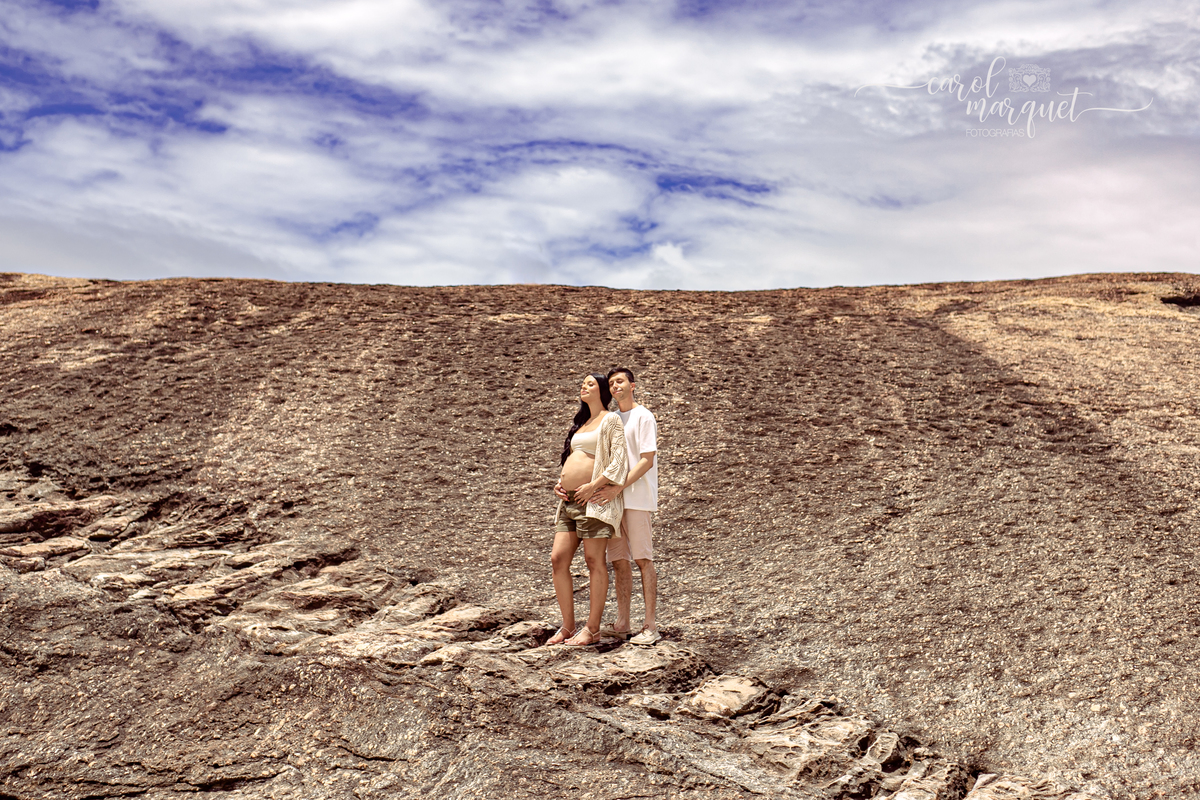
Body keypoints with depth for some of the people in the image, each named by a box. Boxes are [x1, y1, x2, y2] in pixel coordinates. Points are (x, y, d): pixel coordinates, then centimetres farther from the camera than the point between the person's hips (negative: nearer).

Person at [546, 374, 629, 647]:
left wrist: (593, 486, -17)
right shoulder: (580, 424, 23)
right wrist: (560, 482, 11)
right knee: (558, 559, 1)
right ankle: (568, 627, 9)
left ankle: (592, 629, 1)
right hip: (569, 501, 8)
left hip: (593, 499, -8)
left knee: (594, 561, -5)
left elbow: (619, 462, -10)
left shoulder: (611, 421, 0)